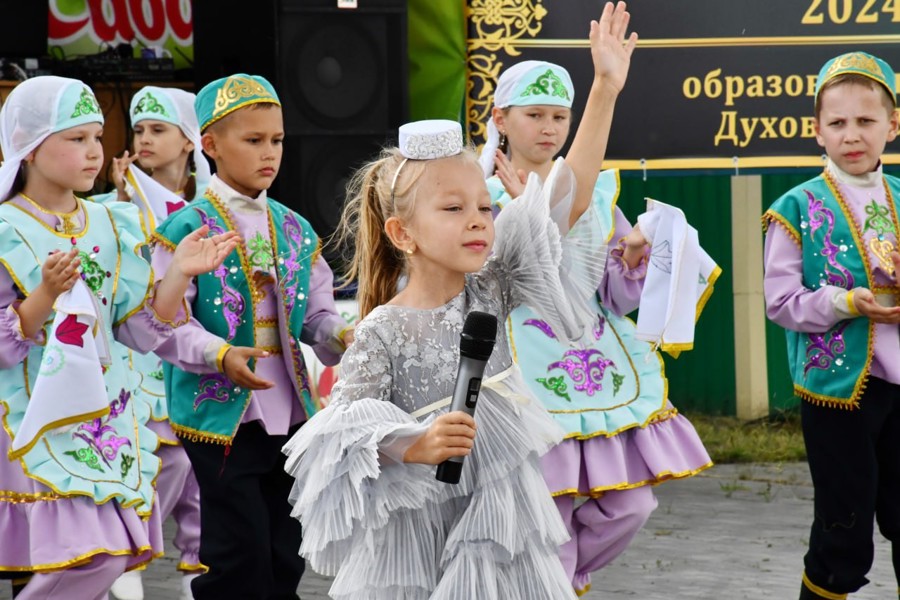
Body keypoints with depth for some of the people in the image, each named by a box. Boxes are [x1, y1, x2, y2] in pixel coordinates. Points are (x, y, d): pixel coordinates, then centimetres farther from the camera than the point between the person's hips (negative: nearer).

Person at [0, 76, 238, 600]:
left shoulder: (112, 227, 9)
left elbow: (141, 331, 9)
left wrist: (179, 274, -4)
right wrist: (46, 295, -26)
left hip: (104, 413, 6)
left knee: (115, 555, 2)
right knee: (92, 557, -16)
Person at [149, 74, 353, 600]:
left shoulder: (295, 230, 11)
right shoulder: (187, 230, -8)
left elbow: (317, 310, 13)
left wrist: (342, 337, -8)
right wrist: (221, 356, -28)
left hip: (289, 412, 6)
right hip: (222, 413, -6)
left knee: (287, 551, 12)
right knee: (240, 555, -6)